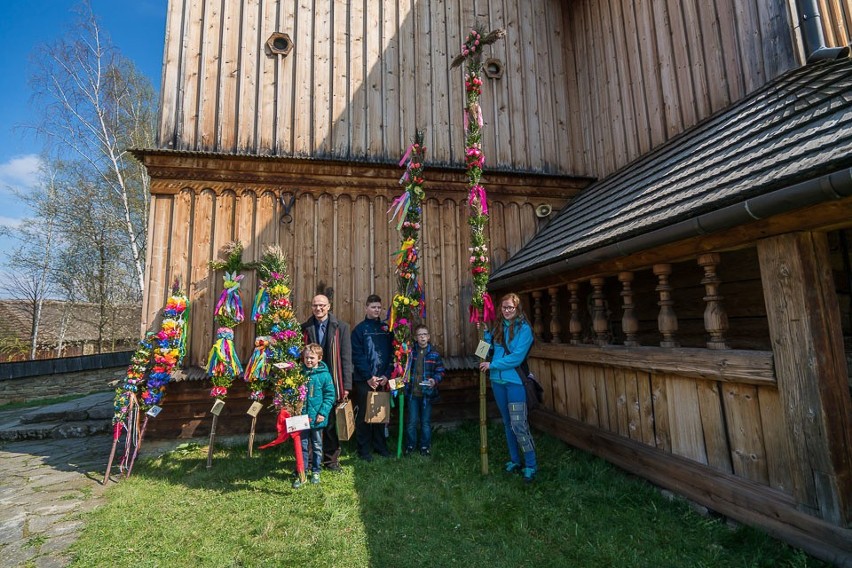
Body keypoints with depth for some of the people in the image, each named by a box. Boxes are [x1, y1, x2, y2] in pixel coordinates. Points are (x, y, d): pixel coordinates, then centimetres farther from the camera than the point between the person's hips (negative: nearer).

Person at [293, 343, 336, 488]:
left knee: (317, 445, 15)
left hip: (317, 418, -1)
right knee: (302, 445, 11)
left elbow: (330, 396, -7)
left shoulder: (324, 375, -10)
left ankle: (315, 471, 31)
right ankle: (300, 473, 24)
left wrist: (323, 412, -14)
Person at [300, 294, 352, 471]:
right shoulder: (305, 328, 5)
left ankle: (331, 460, 25)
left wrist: (346, 385, -5)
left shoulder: (340, 327, 1)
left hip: (332, 382, -1)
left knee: (331, 423, 9)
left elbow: (346, 357, -1)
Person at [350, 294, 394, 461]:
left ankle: (380, 446, 26)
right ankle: (364, 449, 18)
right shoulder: (359, 329, -2)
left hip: (382, 380, 3)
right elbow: (357, 356, -7)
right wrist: (369, 377, -12)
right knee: (363, 415, 5)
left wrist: (386, 375, -5)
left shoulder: (386, 328, 8)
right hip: (364, 380, -3)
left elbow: (391, 353, 5)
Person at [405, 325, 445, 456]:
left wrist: (435, 380, -18)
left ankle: (425, 446, 28)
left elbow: (440, 371, -1)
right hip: (412, 392, 0)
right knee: (412, 421, 7)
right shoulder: (410, 351, -1)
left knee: (426, 421, 11)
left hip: (427, 393, 0)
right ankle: (410, 445, 26)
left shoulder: (434, 353, -3)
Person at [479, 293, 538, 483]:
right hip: (498, 380, 6)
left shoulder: (523, 328, -9)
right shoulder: (497, 327, 9)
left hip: (515, 381, -6)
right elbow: (489, 348, 12)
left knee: (518, 424, -6)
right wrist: (483, 332, -1)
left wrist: (492, 365, -14)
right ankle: (514, 461, 31)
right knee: (507, 423, 16)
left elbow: (517, 356, -16)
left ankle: (530, 466, 9)